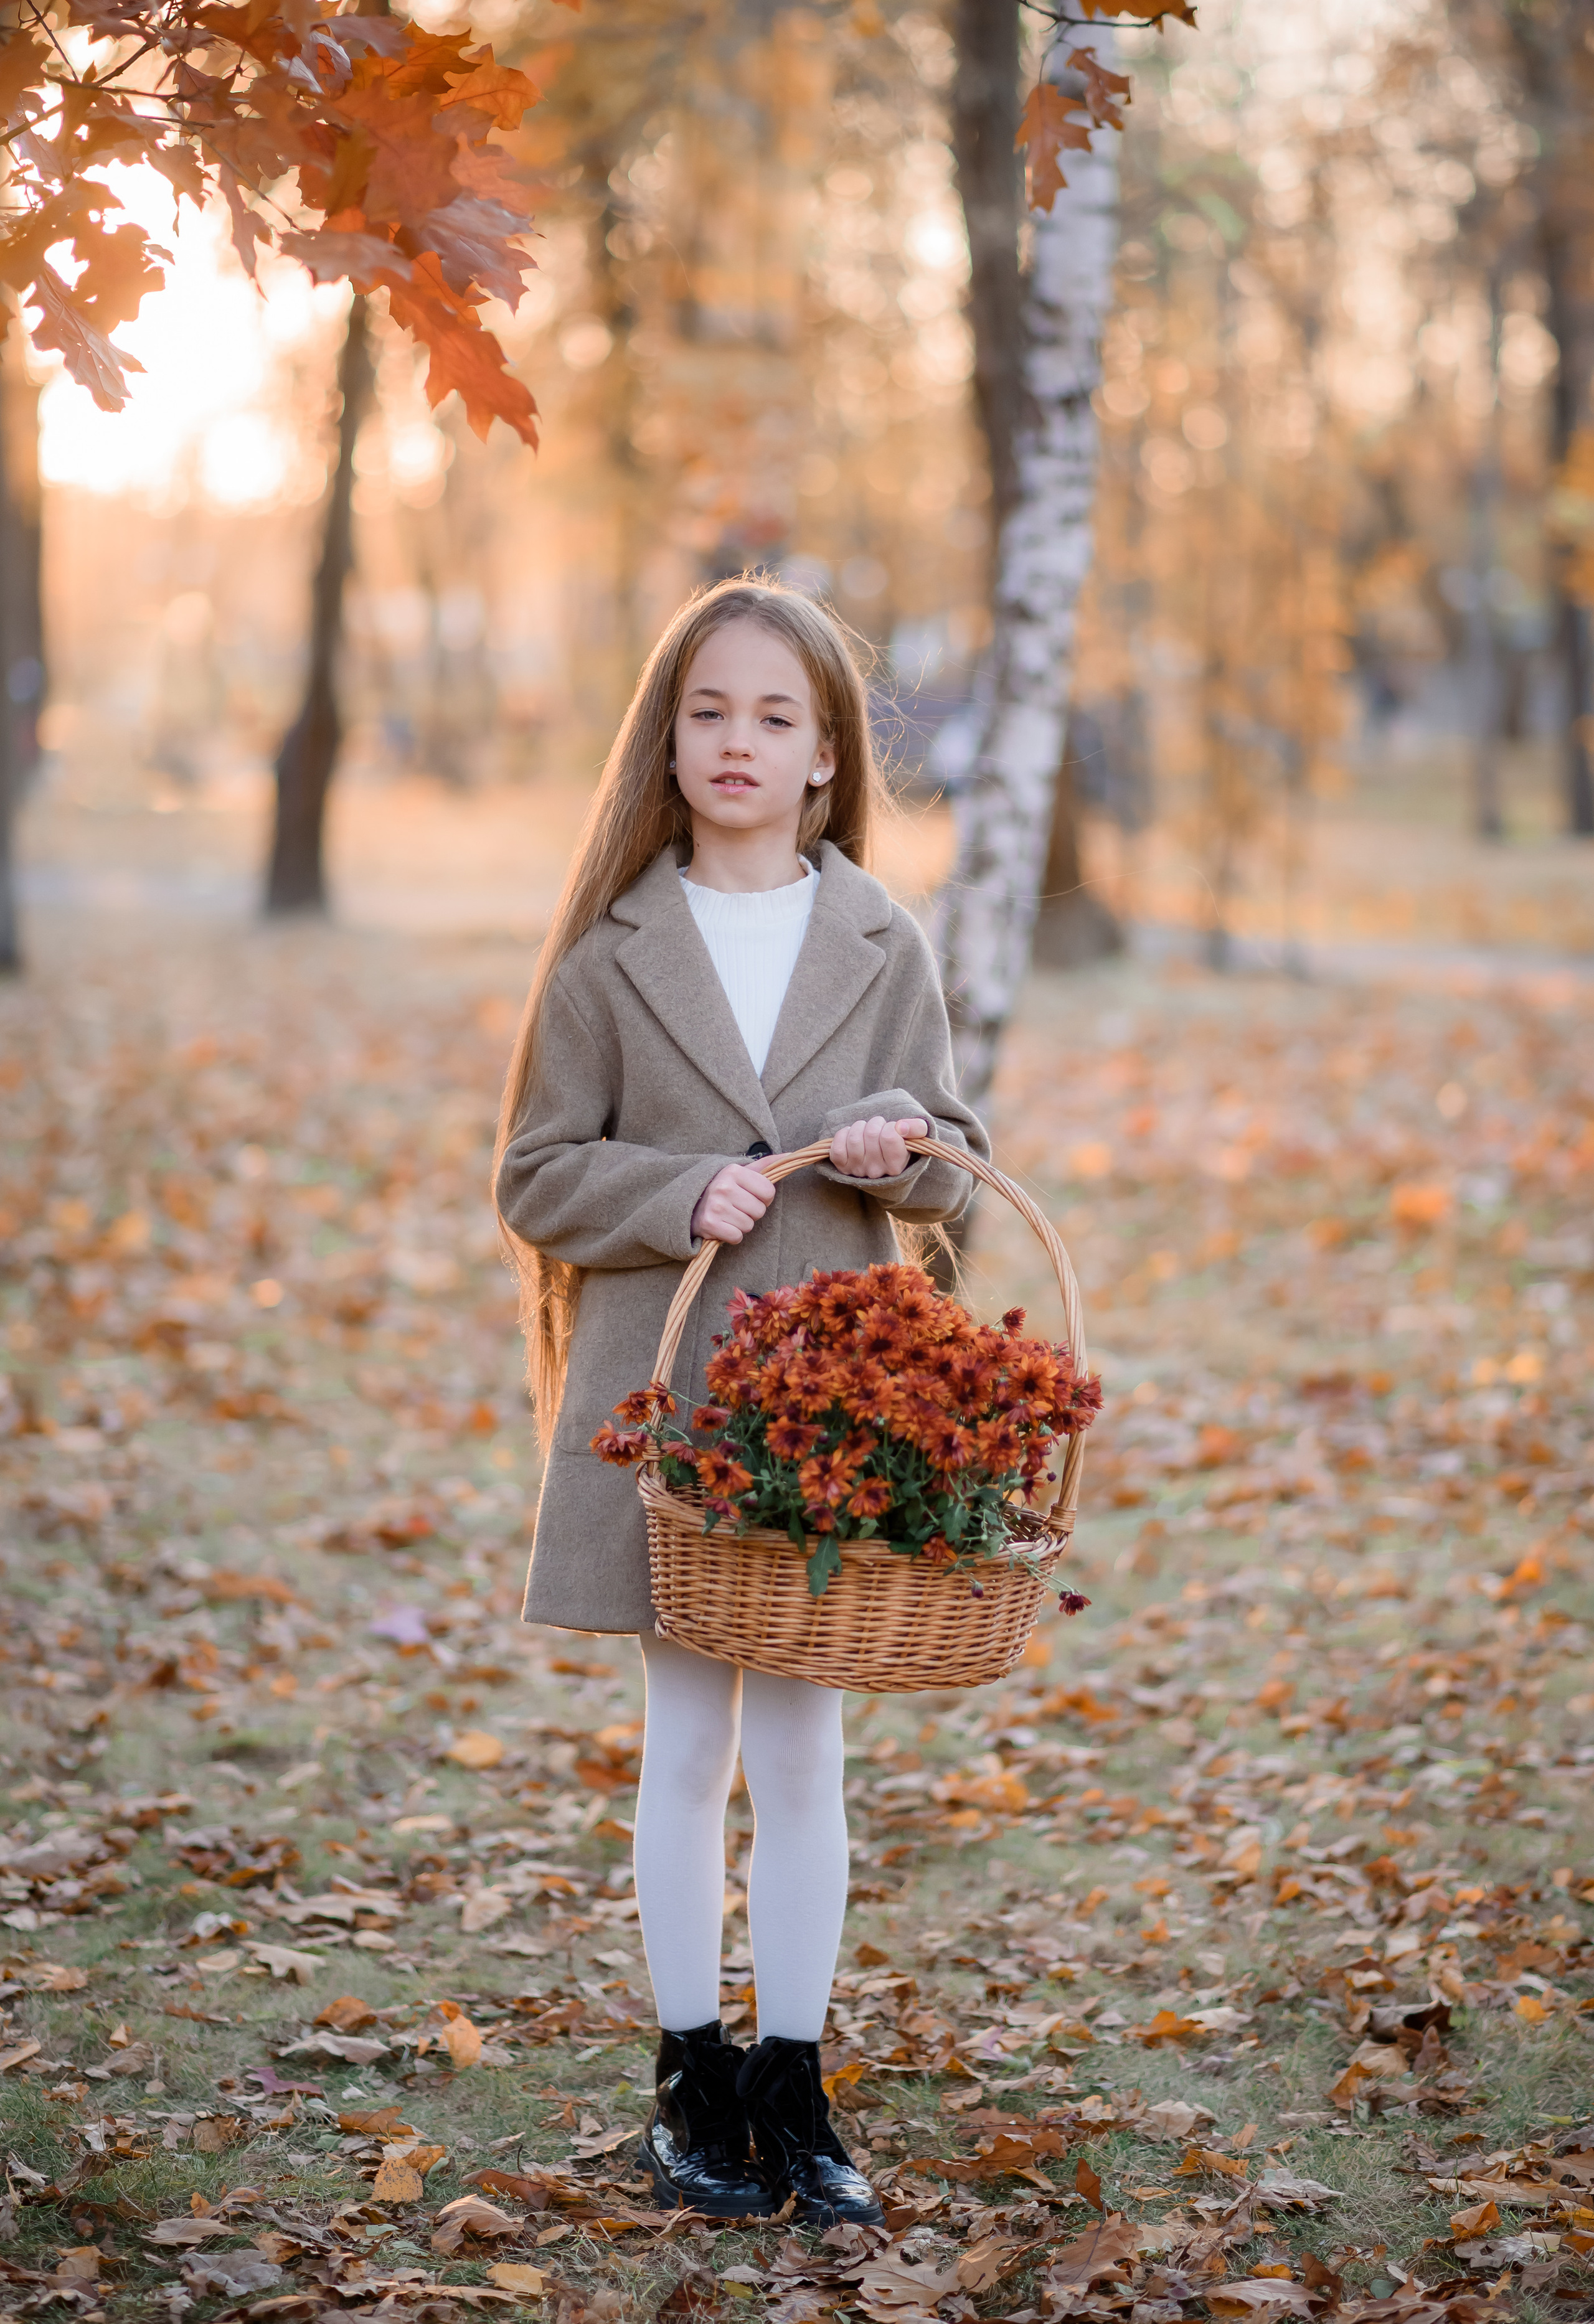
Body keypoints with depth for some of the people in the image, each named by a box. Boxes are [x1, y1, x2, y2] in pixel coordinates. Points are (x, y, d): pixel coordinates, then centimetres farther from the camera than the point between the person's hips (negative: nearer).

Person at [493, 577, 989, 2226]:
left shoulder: (882, 949, 5)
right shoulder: (612, 951, 1)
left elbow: (956, 1162, 10)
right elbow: (535, 1177, 1)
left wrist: (906, 1150, -13)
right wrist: (681, 1193, -15)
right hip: (660, 1389, -1)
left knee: (799, 1749, 4)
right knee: (688, 1745, 7)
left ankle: (791, 2084, 16)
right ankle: (691, 2077, 20)